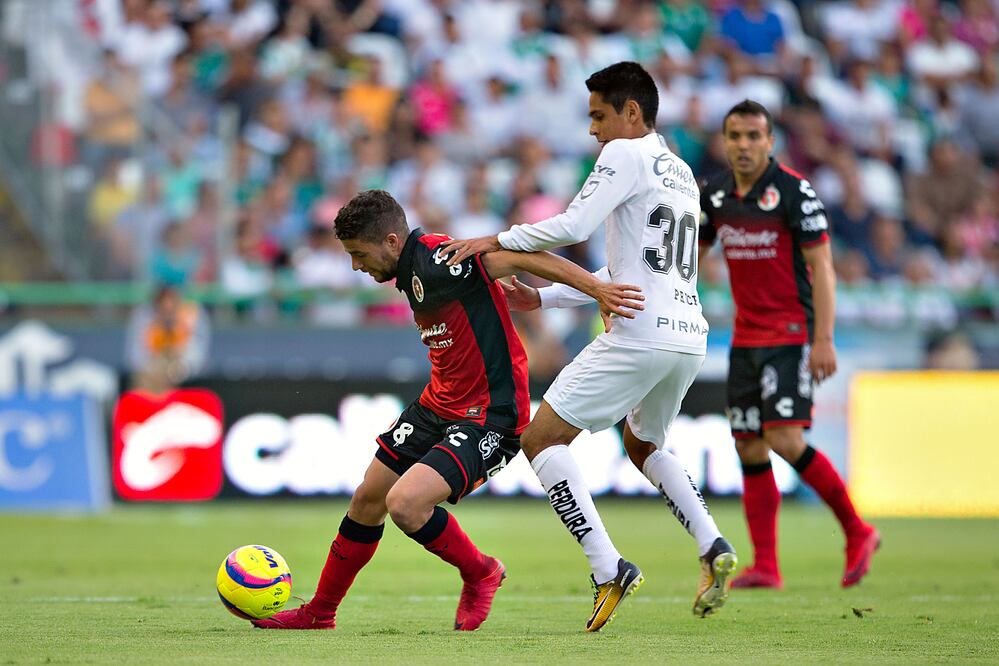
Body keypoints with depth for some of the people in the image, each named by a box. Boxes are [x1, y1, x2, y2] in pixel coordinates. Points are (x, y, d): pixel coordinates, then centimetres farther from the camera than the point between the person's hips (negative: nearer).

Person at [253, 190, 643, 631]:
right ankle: (319, 613, 30)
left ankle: (480, 573, 5)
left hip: (490, 416, -10)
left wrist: (596, 288, -31)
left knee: (404, 503, -23)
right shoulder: (411, 270, 7)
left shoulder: (435, 261, -22)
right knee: (367, 499, 13)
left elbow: (519, 256, -26)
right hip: (438, 406, 10)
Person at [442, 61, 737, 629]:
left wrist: (498, 241, -4)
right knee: (644, 445, 31)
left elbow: (573, 225, -16)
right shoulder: (682, 173, 24)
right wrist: (544, 298, 26)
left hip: (640, 335, -9)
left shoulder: (627, 154, -3)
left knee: (542, 437, -2)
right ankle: (715, 550, 12)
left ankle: (609, 568, -14)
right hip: (689, 334, 9)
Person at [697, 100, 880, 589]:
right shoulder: (714, 194, 7)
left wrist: (823, 340, -18)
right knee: (749, 448, 2)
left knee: (785, 439, -16)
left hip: (791, 336, -6)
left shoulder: (793, 191, -11)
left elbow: (822, 267, -12)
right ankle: (764, 567, 5)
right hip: (746, 339, 6)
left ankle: (856, 532, 0)